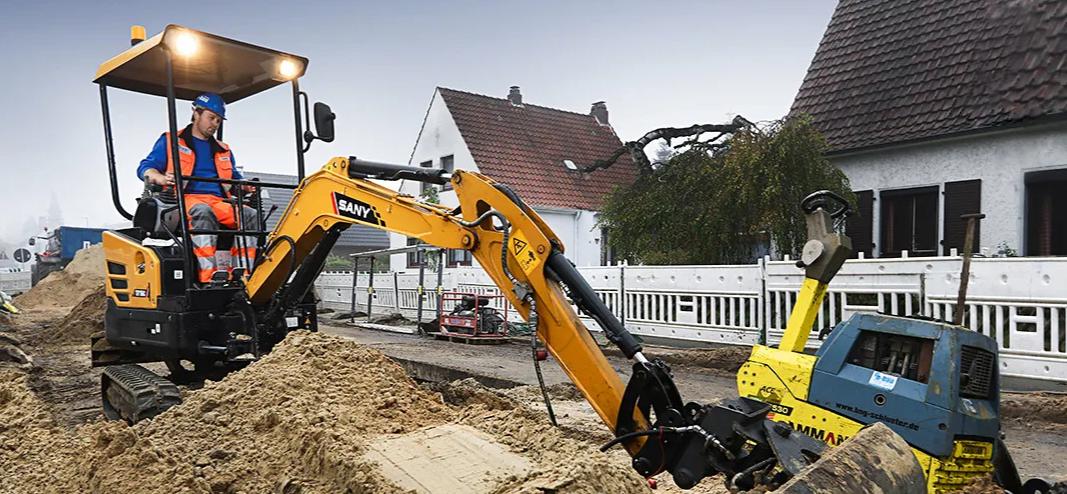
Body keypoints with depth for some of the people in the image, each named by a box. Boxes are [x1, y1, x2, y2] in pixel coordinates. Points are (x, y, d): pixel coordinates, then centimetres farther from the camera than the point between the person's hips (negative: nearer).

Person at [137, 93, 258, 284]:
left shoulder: (223, 151, 30)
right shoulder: (170, 141, 17)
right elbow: (145, 168, 8)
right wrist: (161, 178, -17)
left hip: (220, 203, 4)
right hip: (184, 200, -4)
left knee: (250, 215, -27)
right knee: (202, 212, -41)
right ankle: (209, 278, -50)